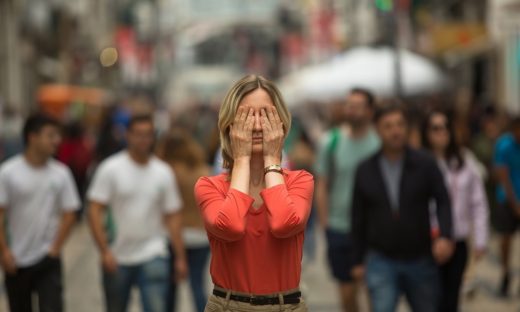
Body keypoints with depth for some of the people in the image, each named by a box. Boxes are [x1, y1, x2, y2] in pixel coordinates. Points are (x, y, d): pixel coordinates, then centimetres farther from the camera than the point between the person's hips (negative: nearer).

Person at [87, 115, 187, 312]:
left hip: (152, 256, 0)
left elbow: (172, 216, 6)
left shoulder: (164, 172, 3)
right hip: (116, 258, 0)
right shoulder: (110, 168, -4)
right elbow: (95, 211, -8)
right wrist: (104, 251, -16)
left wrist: (180, 257, 3)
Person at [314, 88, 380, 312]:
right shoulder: (332, 141, 1)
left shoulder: (380, 142, -3)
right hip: (339, 229, 2)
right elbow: (322, 186, 5)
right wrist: (325, 223, 0)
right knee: (347, 291, 8)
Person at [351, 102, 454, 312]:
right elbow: (359, 217, 8)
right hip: (381, 261, 0)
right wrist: (358, 260, 10)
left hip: (420, 261, 0)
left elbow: (443, 202, -8)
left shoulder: (425, 164, -4)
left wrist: (444, 236, -26)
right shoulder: (365, 171, 1)